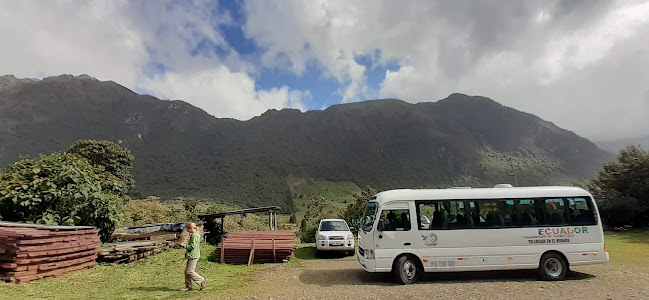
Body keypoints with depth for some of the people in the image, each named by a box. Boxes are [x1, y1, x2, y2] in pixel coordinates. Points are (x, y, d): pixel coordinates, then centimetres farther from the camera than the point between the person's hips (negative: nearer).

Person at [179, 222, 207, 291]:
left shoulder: (195, 236, -18)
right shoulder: (193, 235, 16)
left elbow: (192, 246, -23)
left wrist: (184, 245, -13)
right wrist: (185, 245, 15)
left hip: (193, 256, -10)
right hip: (191, 256, 10)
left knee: (190, 272, -8)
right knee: (186, 271, 12)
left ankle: (203, 281, 1)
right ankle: (188, 286, 19)